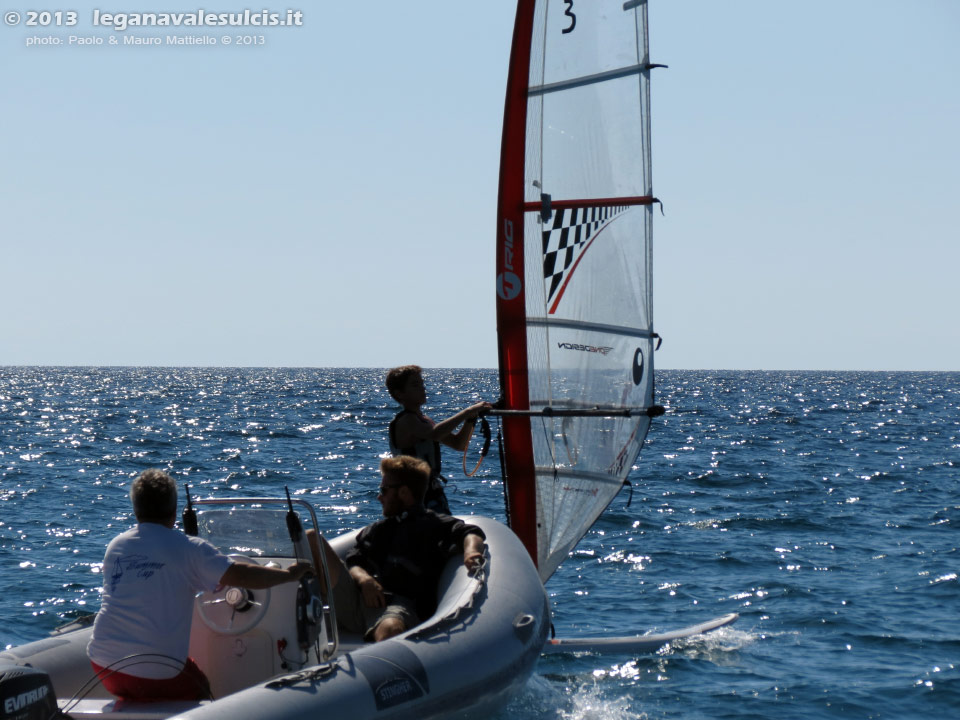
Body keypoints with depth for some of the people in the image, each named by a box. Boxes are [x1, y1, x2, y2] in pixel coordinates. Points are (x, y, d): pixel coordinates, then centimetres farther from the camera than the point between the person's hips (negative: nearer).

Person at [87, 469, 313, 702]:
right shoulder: (189, 549, -5)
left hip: (103, 664, 4)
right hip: (155, 673, -4)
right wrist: (289, 574, 10)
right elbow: (241, 575, -6)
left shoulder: (115, 545, 10)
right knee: (200, 688, 25)